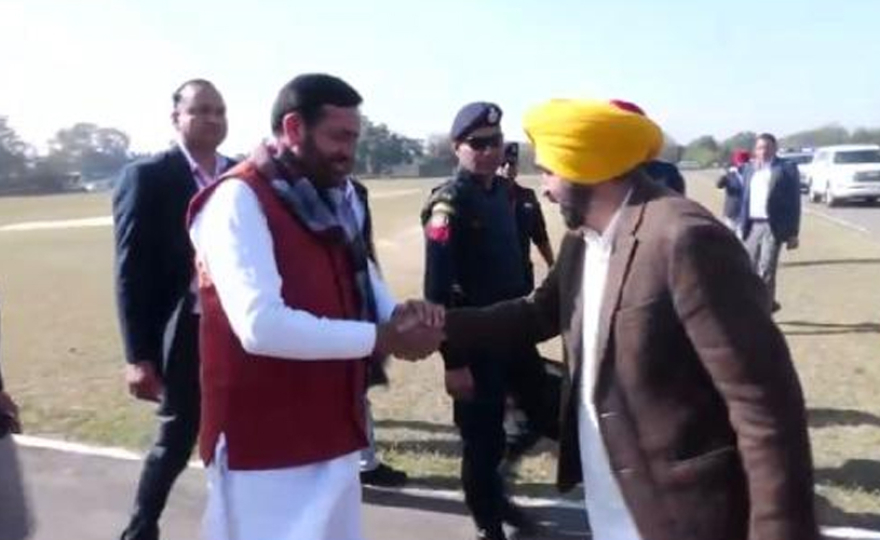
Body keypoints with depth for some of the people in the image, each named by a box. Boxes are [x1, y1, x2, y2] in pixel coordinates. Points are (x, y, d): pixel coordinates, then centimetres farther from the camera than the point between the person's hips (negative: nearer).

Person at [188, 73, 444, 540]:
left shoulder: (340, 198, 9)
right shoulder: (238, 200, -16)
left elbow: (363, 283, 11)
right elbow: (261, 325, -28)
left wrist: (398, 315, -12)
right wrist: (382, 337, -22)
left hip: (334, 432, 8)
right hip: (264, 445, -7)